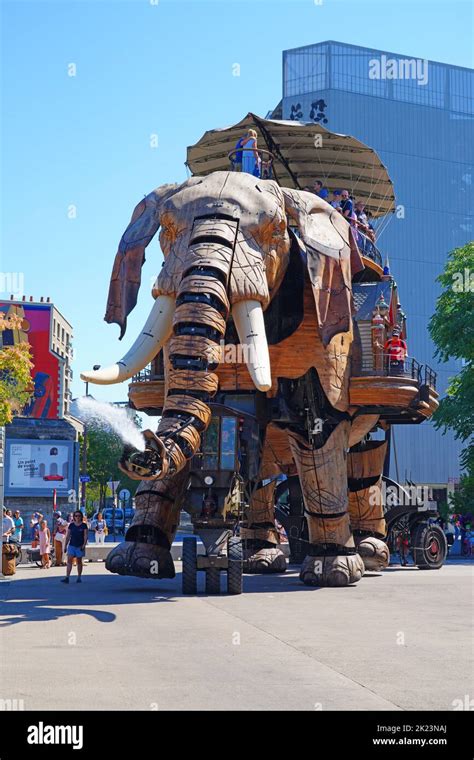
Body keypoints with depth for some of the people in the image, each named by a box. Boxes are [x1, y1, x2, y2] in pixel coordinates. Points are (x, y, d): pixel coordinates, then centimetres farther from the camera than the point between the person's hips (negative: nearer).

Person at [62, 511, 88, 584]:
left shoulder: (84, 525, -1)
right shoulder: (71, 525, 6)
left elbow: (86, 536, -4)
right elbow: (68, 536, 9)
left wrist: (84, 545, -14)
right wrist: (66, 545, 5)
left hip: (80, 546, -2)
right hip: (71, 545, 2)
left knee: (79, 562, 7)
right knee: (69, 561, -8)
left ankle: (79, 578, 17)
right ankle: (67, 578, -13)